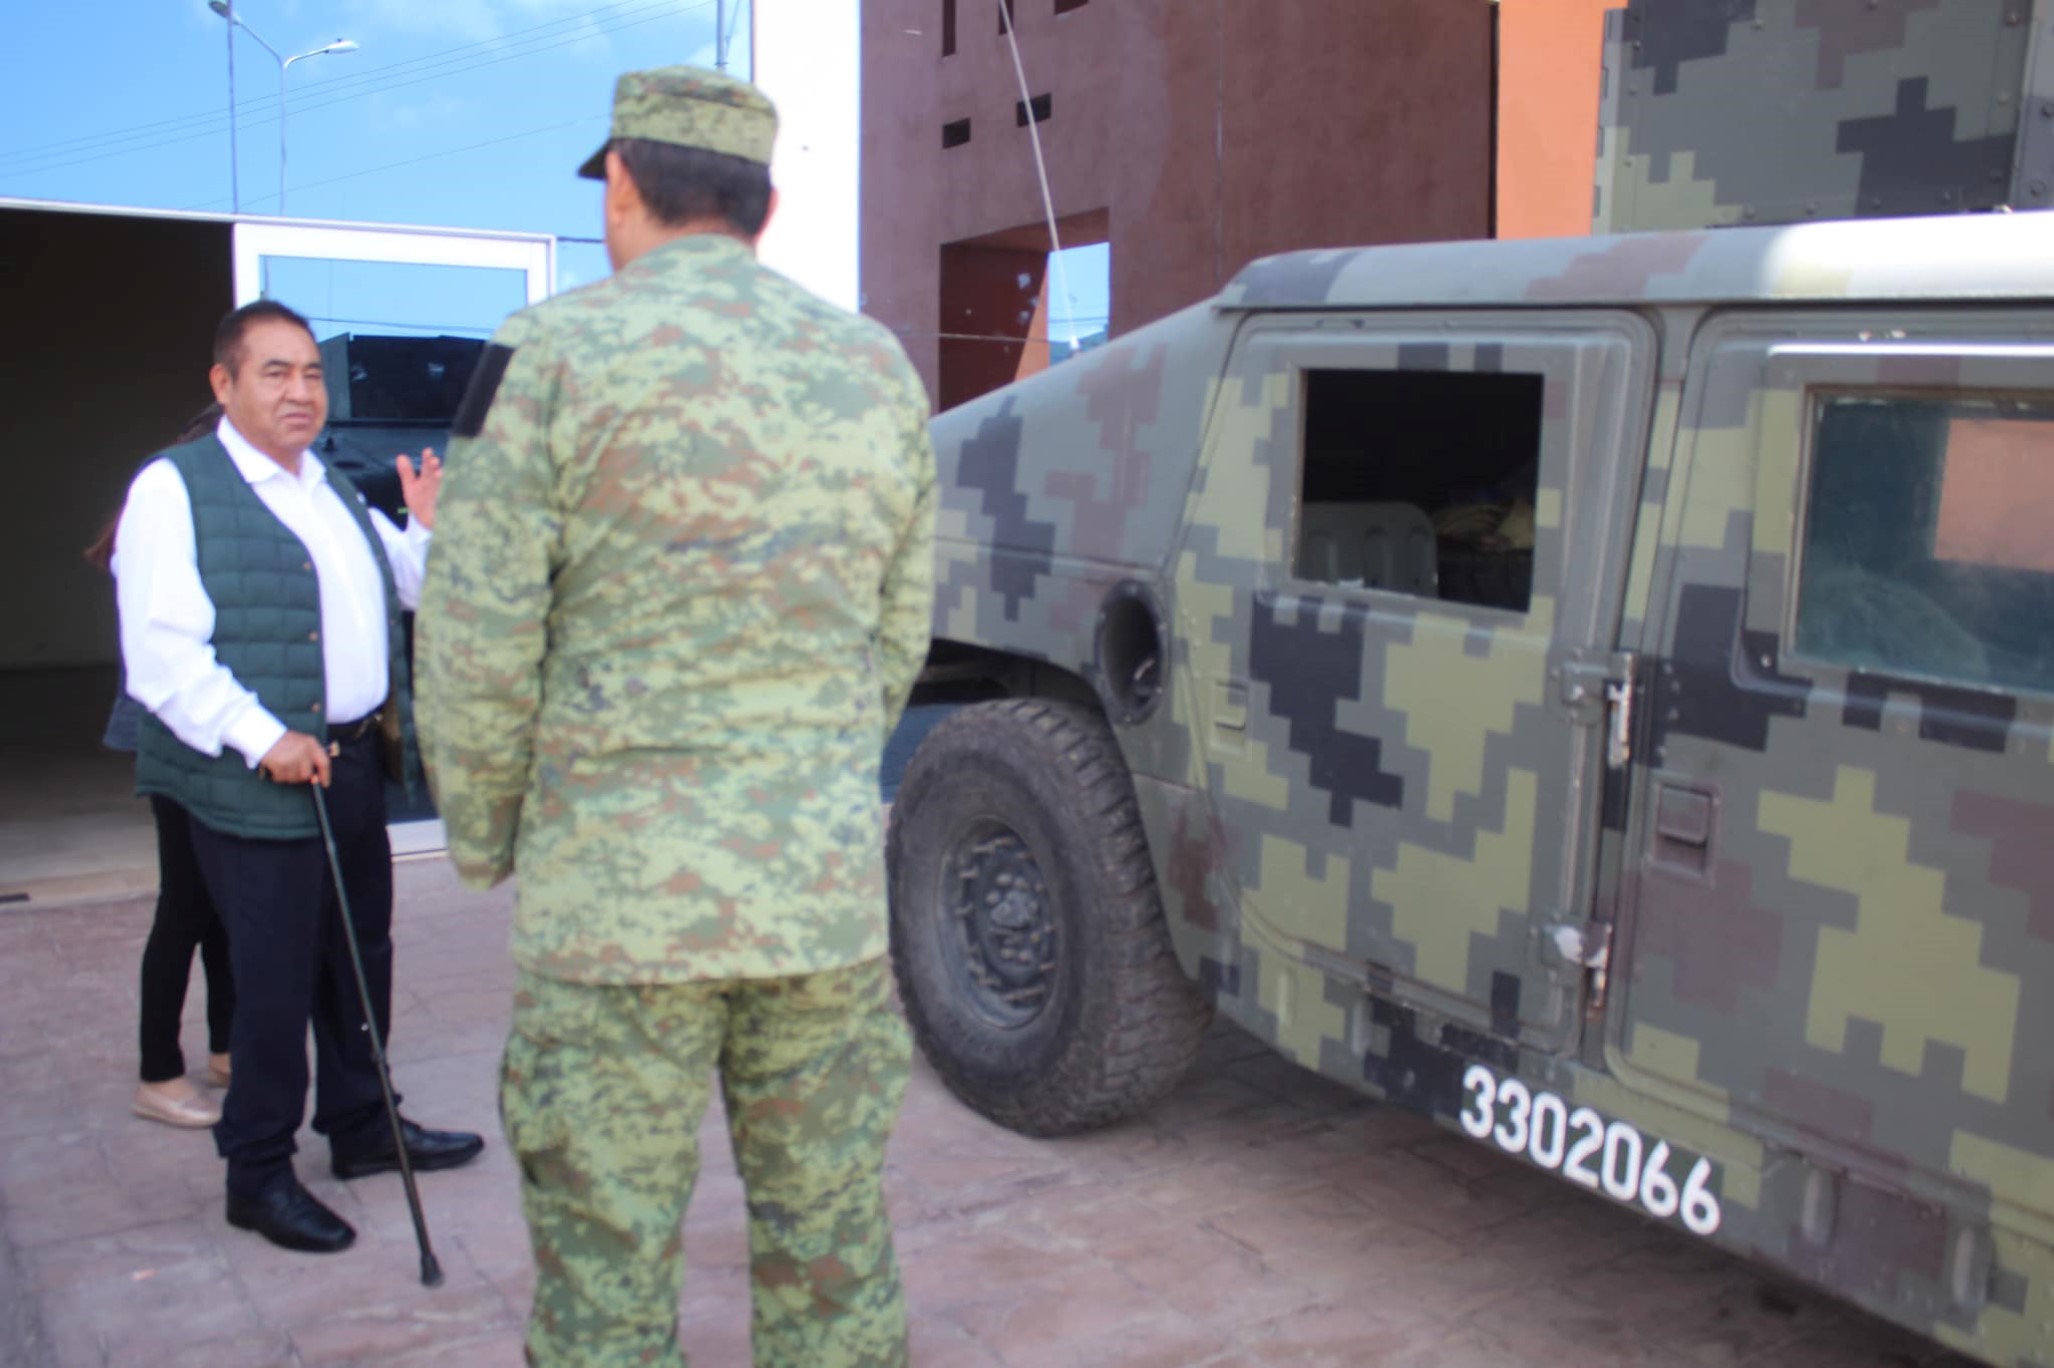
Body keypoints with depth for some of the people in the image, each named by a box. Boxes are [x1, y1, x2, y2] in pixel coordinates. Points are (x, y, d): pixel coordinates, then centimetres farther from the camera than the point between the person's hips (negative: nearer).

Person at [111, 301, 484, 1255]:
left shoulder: (333, 491, 17)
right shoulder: (177, 488, -8)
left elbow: (403, 591, 25)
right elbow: (162, 654, -16)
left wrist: (426, 529, 6)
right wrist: (261, 740, -23)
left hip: (354, 765, 8)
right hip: (261, 784, -8)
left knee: (361, 955, 17)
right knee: (275, 980, -1)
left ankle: (361, 1128, 34)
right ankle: (258, 1174, 16)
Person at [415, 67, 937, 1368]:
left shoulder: (558, 352, -5)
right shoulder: (878, 369, 8)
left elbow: (479, 640, -6)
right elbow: (897, 640, 11)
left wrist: (484, 835, 9)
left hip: (618, 893, -4)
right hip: (828, 893, 4)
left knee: (608, 1260, 9)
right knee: (833, 1241, 16)